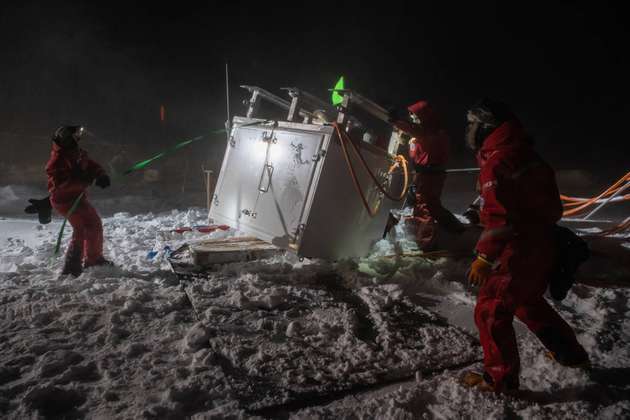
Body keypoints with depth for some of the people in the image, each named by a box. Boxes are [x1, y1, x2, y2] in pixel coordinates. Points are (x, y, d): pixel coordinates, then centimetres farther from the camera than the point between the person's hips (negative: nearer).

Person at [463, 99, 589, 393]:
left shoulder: (497, 162, -21)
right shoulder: (524, 153, 8)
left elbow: (499, 216, -26)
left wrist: (485, 257, -21)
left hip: (518, 254, -10)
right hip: (542, 246, 10)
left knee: (490, 312, 3)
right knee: (528, 302, 29)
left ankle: (500, 378, 15)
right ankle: (570, 353, 43)